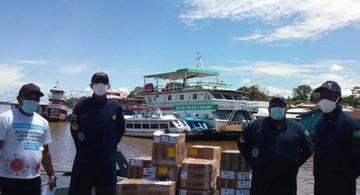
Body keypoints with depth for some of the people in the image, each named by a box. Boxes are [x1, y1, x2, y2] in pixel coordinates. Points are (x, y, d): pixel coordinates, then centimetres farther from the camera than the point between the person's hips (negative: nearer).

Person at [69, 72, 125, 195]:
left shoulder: (115, 107, 2)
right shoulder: (82, 106, -2)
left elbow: (120, 130, 11)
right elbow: (74, 130, 5)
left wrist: (110, 148, 7)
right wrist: (83, 148, 5)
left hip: (107, 161, 1)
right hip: (84, 161, -1)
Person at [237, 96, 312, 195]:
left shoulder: (296, 128, 6)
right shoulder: (257, 125, 4)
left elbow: (308, 149, 15)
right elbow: (242, 144, 12)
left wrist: (295, 164, 7)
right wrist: (253, 163, 6)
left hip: (286, 183, 0)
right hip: (260, 180, 0)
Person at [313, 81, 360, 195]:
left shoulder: (350, 124, -14)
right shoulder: (320, 123, 7)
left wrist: (350, 175, -6)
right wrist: (318, 172, 12)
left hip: (342, 184, -6)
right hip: (320, 182, 6)